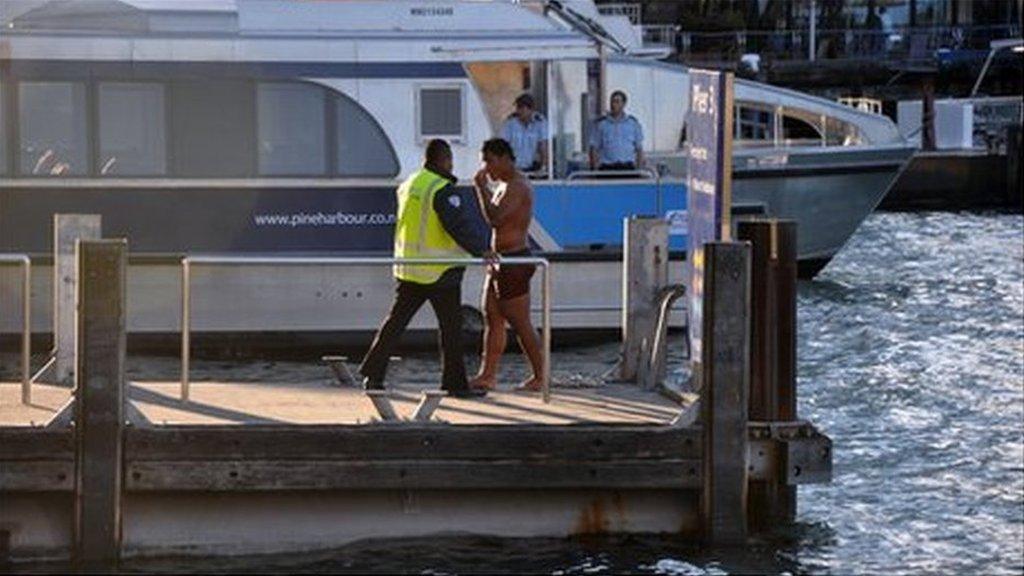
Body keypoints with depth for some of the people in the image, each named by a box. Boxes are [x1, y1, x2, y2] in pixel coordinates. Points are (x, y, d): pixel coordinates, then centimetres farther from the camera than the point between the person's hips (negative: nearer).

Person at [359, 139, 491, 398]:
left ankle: (372, 375, 10)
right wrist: (482, 250, -19)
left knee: (395, 321, 12)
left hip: (408, 269, 7)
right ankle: (455, 383, 6)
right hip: (440, 271, -7)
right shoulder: (443, 190, -16)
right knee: (451, 328, 2)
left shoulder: (408, 185, 9)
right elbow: (459, 226, -23)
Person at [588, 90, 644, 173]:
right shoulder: (601, 123, 5)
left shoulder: (633, 123, 9)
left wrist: (639, 169, 3)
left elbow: (639, 148, 10)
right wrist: (594, 169, -3)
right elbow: (594, 148, 5)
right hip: (606, 168, -1)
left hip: (627, 167, 1)